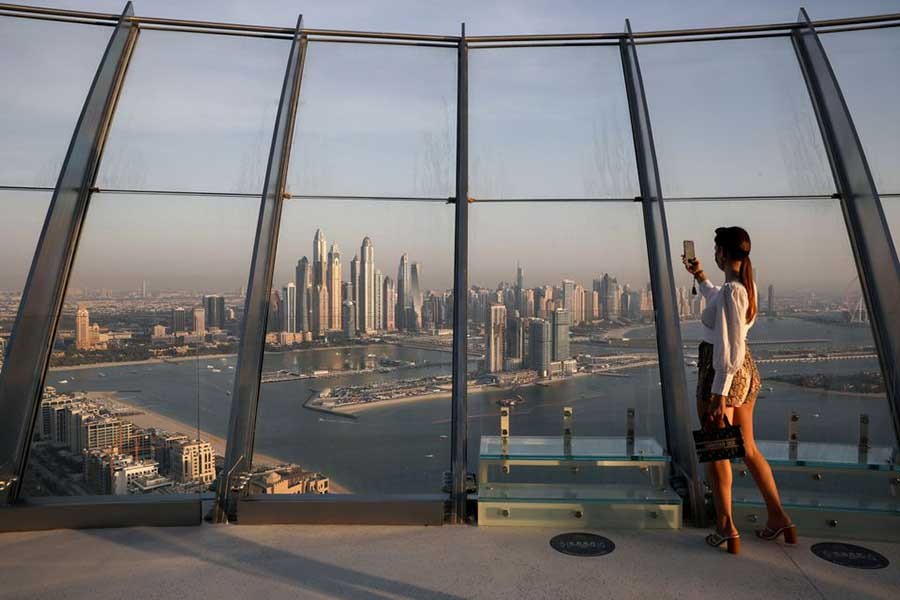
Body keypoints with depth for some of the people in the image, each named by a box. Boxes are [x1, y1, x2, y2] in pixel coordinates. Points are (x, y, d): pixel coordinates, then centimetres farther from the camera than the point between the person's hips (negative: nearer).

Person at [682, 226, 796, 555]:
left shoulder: (729, 291, -21)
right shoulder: (748, 286, 6)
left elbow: (730, 349, -23)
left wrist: (719, 395, -20)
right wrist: (700, 276, 33)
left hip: (721, 374, -9)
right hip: (747, 371, 9)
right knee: (748, 449, 19)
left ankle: (726, 527, 15)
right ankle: (779, 518, 26)